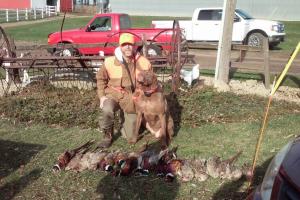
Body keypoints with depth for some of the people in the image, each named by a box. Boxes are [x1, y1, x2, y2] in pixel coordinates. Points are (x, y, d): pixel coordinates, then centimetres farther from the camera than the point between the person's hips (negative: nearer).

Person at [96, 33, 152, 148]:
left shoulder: (144, 63, -11)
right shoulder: (110, 62, -13)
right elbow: (101, 78, 5)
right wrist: (101, 96, -5)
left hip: (131, 100, 1)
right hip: (113, 94, -1)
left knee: (131, 139, 4)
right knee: (107, 110, -38)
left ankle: (125, 120, 38)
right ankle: (107, 136, -8)